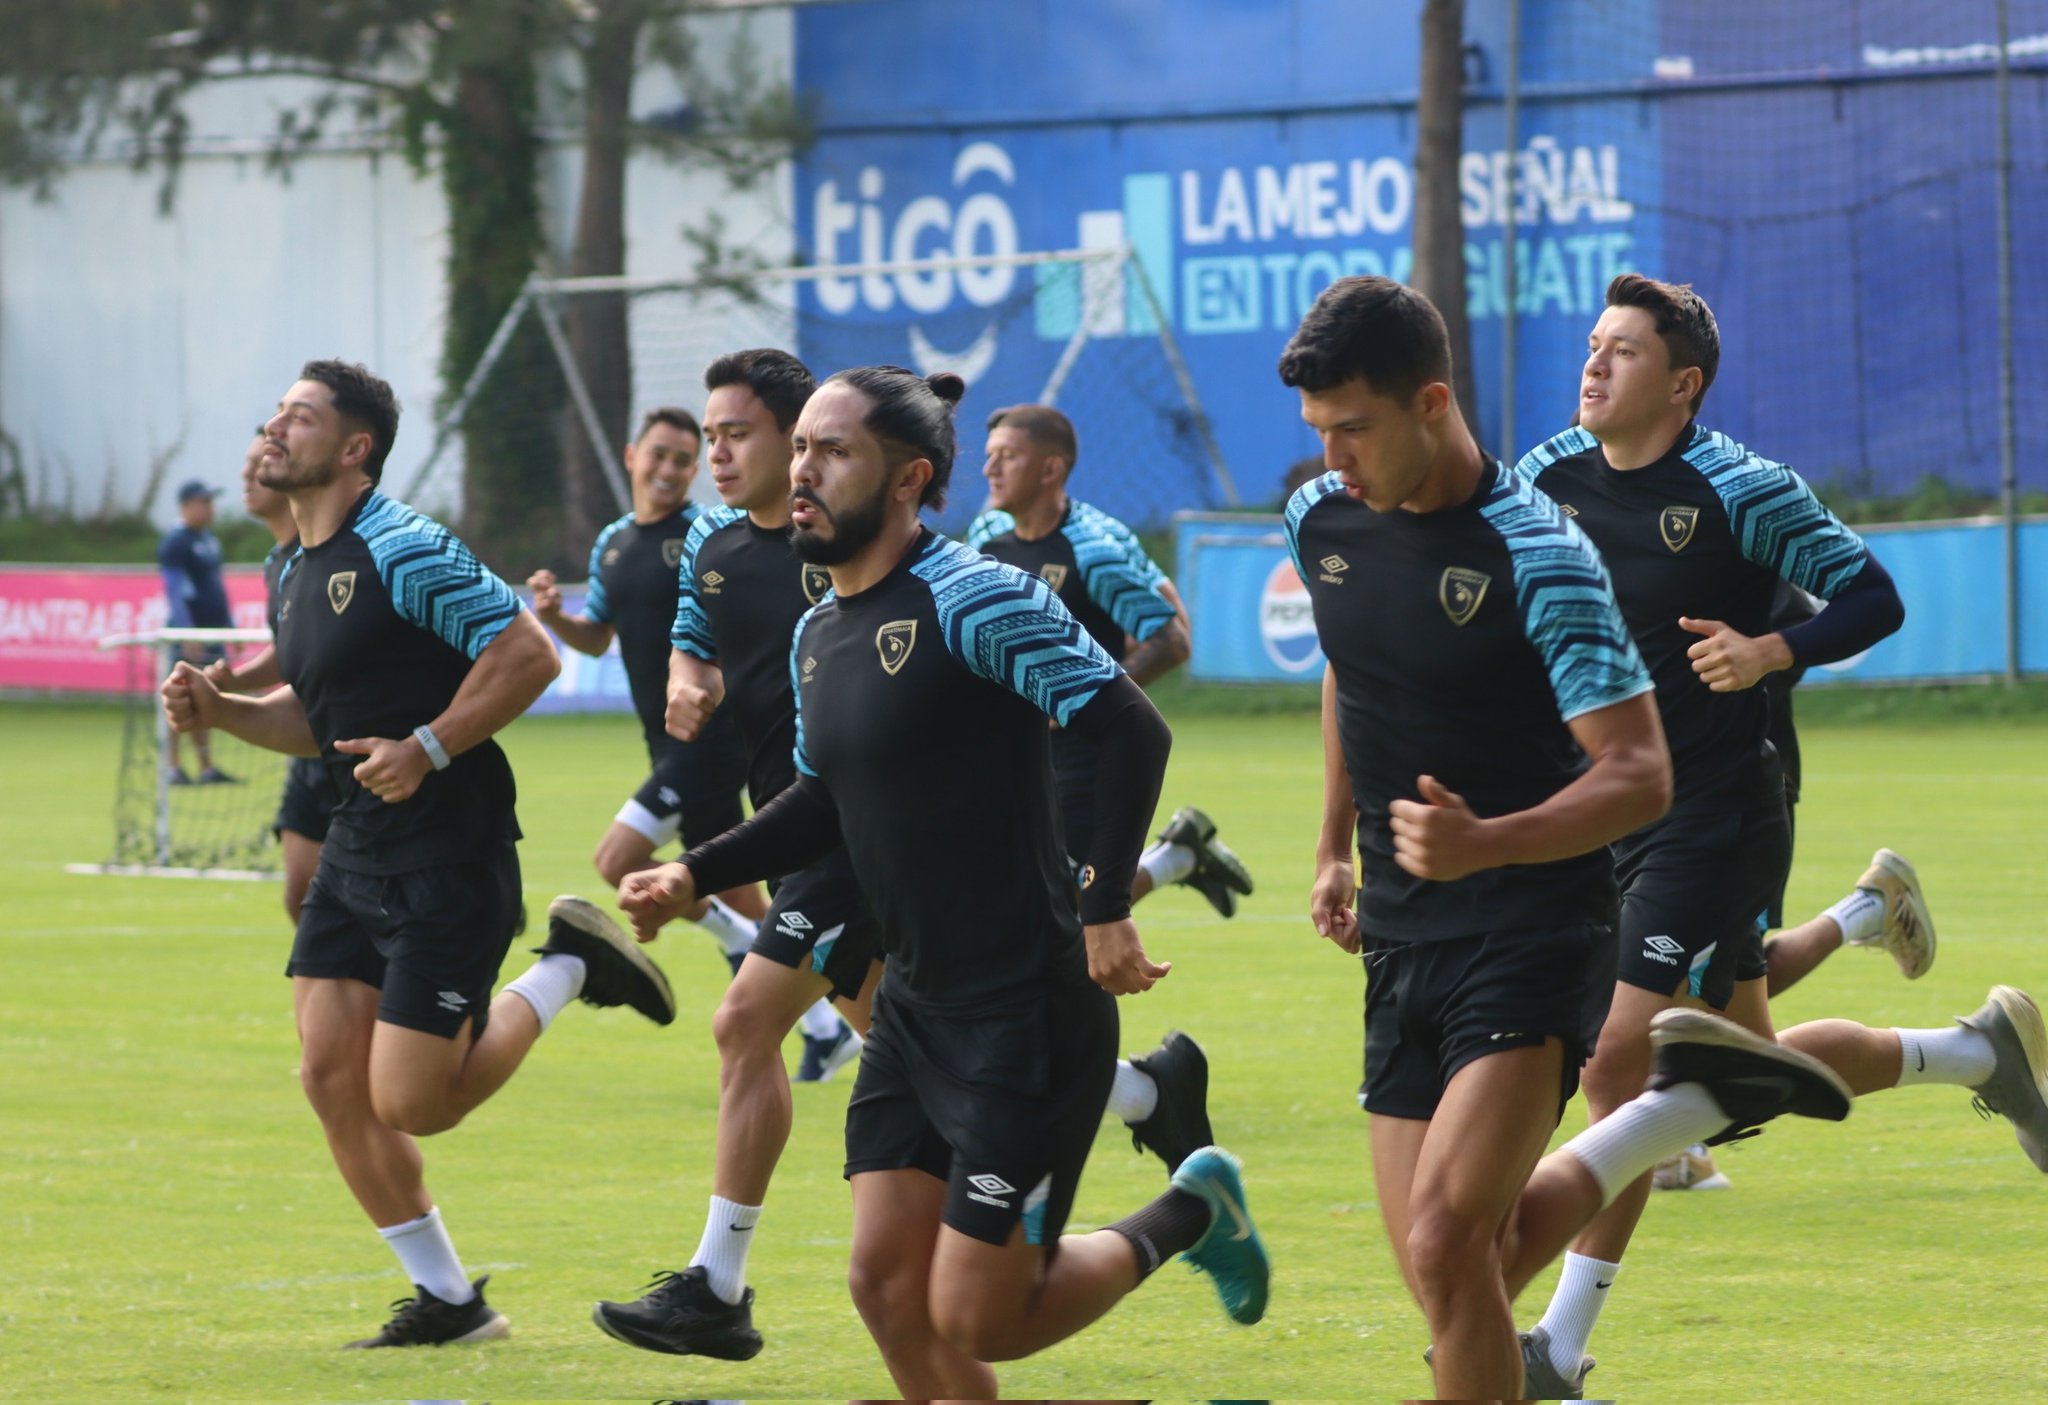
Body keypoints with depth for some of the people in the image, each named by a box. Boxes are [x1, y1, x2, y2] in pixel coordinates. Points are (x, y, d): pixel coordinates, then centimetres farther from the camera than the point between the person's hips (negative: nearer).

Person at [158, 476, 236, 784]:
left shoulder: (210, 539, 16)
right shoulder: (175, 543, -10)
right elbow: (174, 591, -16)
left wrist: (231, 628, 21)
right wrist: (187, 635, -23)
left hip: (213, 632, 8)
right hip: (187, 637, -8)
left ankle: (207, 767, 10)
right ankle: (172, 766, -4)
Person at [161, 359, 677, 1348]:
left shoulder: (404, 552, -16)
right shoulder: (300, 571, 12)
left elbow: (527, 652, -19)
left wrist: (429, 748, -22)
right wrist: (217, 708, 5)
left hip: (450, 859, -9)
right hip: (357, 856, 9)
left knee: (412, 1105, -9)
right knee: (331, 1078, 2)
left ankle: (567, 971, 13)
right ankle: (445, 1302, 14)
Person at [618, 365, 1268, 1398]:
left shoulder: (973, 599, -17)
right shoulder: (819, 634, 9)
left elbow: (1130, 729, -20)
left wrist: (1105, 909, -24)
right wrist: (694, 875, 11)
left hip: (1027, 1013, -8)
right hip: (913, 1005, 8)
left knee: (977, 1320, -6)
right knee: (886, 1284, 4)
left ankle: (1188, 1216, 19)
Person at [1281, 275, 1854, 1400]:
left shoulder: (1537, 556, -16)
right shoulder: (1320, 521, 4)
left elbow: (1638, 776, -19)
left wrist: (1487, 844, -34)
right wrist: (1336, 848, 26)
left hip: (1534, 937, -7)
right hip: (1401, 942, 7)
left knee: (1445, 1247, -21)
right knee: (1455, 1269, 8)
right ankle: (1692, 1106, 28)